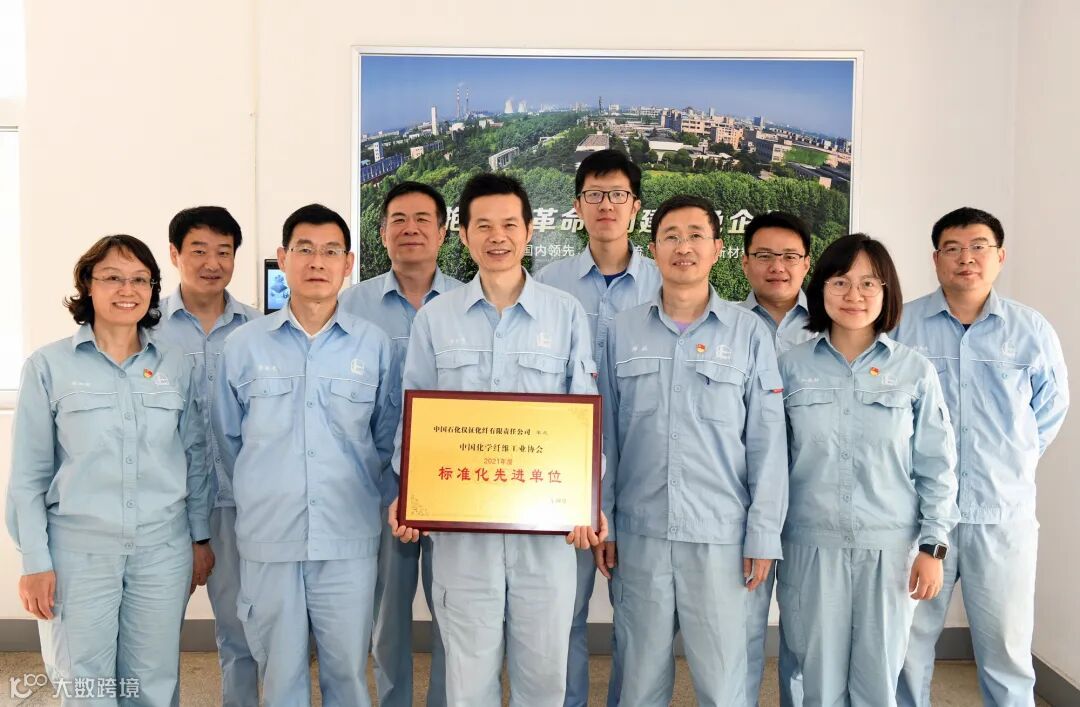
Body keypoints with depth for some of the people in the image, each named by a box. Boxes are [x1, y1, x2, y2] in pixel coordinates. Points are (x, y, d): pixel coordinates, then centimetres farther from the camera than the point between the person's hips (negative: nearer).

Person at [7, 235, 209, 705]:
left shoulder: (176, 367, 4)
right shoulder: (48, 365, -4)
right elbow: (28, 474, -2)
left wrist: (201, 537, 9)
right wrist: (34, 560, -5)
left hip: (163, 548, 2)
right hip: (79, 548, -2)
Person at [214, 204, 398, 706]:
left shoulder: (374, 345, 2)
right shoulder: (243, 345, 2)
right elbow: (227, 439, 10)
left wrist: (361, 495, 7)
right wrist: (262, 496, 12)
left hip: (349, 539, 0)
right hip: (267, 538, 1)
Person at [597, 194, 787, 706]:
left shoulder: (749, 333, 0)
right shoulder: (623, 331, 4)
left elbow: (767, 441, 0)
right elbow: (605, 435, 7)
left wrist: (763, 535, -3)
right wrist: (601, 523, 5)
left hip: (721, 534, -1)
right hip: (638, 532, 2)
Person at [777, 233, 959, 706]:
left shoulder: (914, 371, 0)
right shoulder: (791, 366, 0)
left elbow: (936, 465, 2)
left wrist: (933, 546, -2)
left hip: (890, 547, 0)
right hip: (812, 546, 0)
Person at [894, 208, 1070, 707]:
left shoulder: (1032, 331, 3)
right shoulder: (900, 325, -2)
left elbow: (1050, 408, 17)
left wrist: (1013, 462, 14)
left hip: (1004, 515, 1)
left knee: (1007, 653, 9)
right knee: (907, 647, 9)